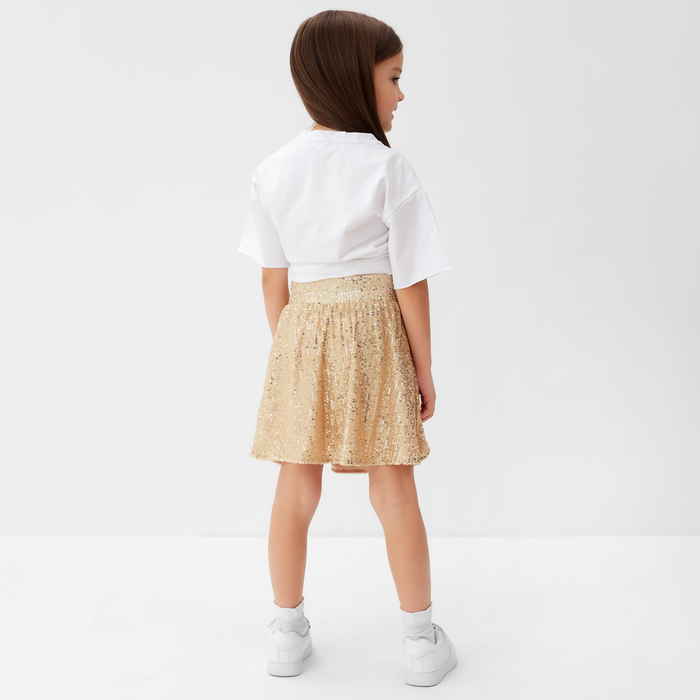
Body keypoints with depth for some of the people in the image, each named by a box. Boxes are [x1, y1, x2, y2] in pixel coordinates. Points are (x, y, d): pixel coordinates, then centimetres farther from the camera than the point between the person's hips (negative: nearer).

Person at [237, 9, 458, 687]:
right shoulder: (388, 168, -11)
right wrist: (424, 369, 0)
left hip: (301, 333, 3)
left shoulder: (275, 169, 1)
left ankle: (287, 632, 26)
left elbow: (272, 281, 4)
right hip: (374, 334, -3)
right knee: (393, 489, 7)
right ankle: (421, 639, 20)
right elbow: (411, 282, -9)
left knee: (296, 488, 12)